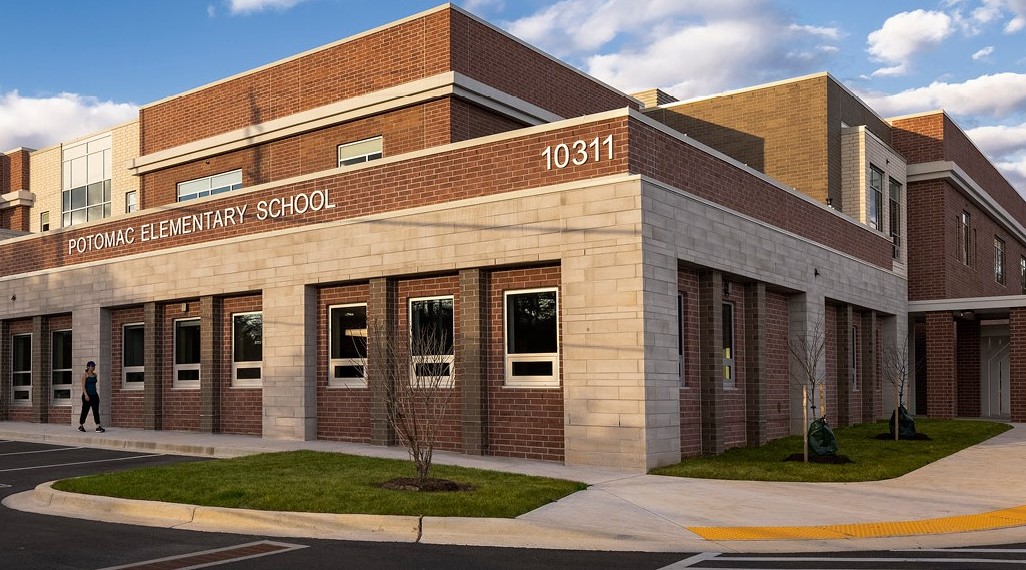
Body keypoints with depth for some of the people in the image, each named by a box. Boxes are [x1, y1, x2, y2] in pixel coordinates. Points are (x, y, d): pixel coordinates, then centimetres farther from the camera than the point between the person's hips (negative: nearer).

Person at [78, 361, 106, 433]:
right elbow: (83, 386, -12)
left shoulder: (95, 375, 12)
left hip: (94, 395, 5)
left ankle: (98, 427, -8)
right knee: (85, 411, 4)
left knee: (96, 411, -3)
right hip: (87, 395, -5)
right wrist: (86, 395, -21)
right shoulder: (85, 374, -6)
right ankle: (81, 426, 21)